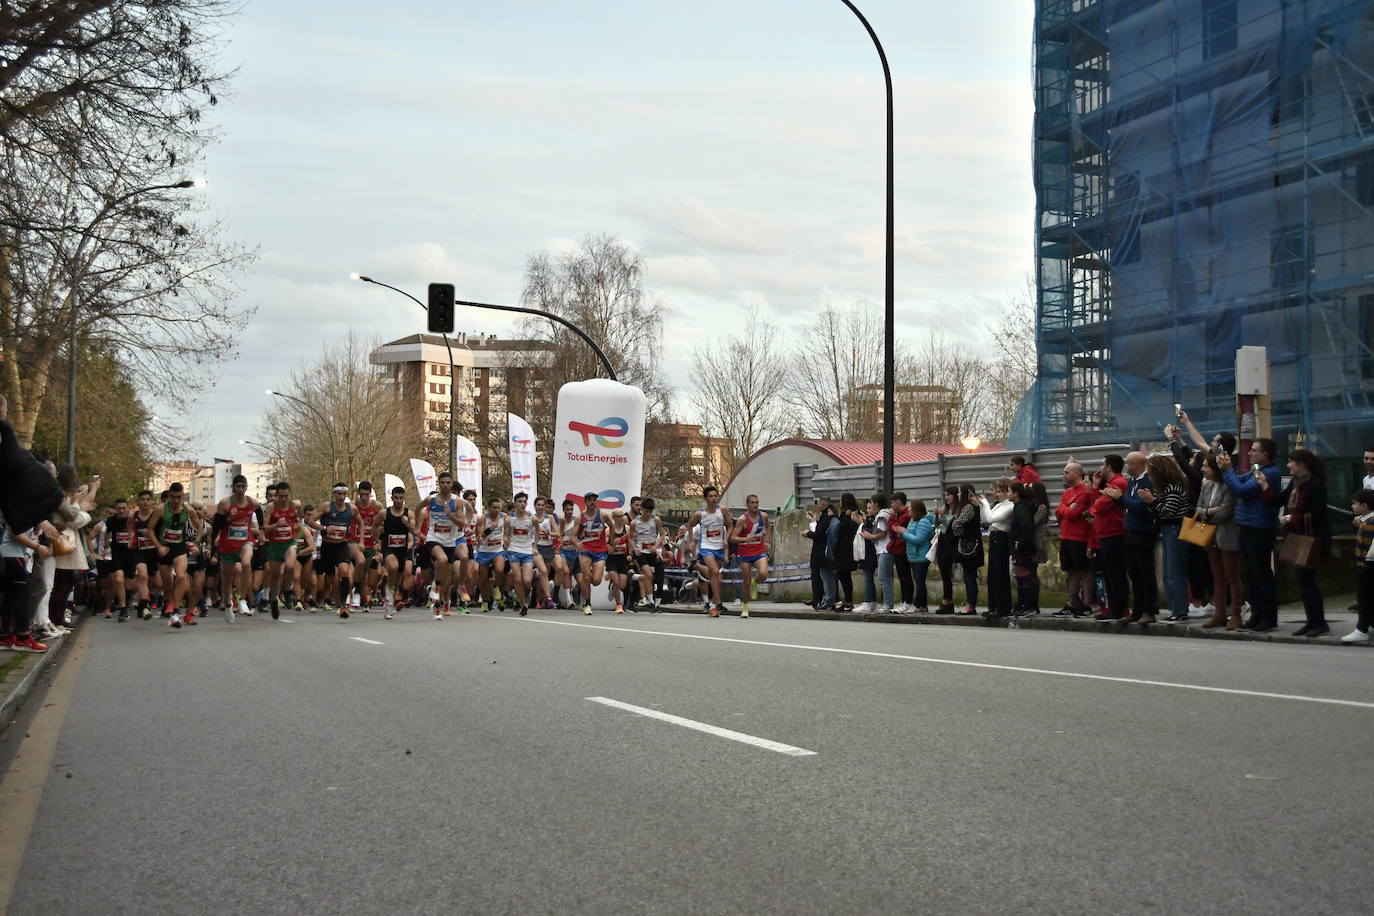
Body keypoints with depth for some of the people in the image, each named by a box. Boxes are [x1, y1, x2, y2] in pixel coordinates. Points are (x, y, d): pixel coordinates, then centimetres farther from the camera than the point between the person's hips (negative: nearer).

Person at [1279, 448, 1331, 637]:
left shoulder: (1316, 485, -16)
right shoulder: (1294, 482, 10)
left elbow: (1317, 515, -20)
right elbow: (1280, 500, 10)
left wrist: (1290, 519, -17)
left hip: (1312, 540, -9)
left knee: (1306, 580, -6)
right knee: (1302, 580, 11)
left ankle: (1320, 623, 3)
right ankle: (1312, 621, 19)